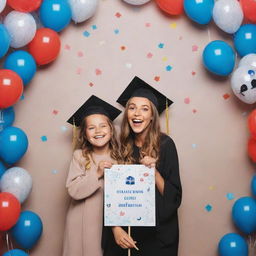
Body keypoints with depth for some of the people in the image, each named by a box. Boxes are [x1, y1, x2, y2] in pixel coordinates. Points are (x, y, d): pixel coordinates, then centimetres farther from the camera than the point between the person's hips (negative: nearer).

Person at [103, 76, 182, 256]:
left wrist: (154, 172, -24)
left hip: (157, 233, -2)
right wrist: (116, 228, -13)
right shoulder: (121, 146, -4)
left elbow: (174, 196, -11)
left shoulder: (165, 144, -11)